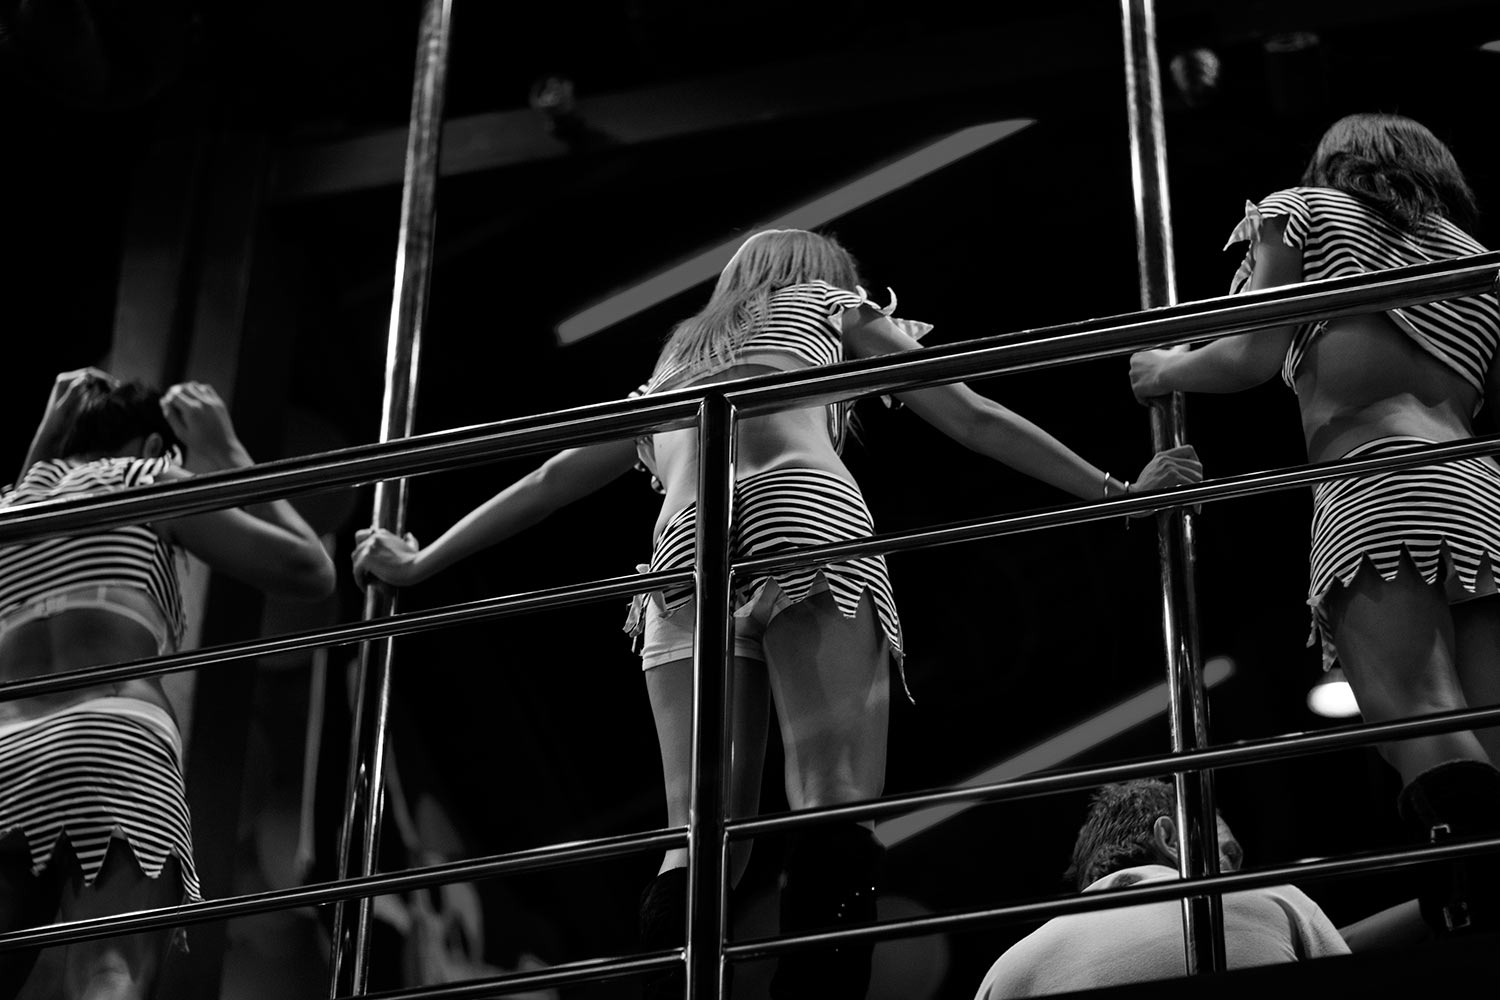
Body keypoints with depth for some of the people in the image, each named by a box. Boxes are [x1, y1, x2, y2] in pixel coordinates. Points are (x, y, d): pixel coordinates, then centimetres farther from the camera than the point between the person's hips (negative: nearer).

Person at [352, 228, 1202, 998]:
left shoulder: (672, 372, 40)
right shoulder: (827, 303, 30)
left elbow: (556, 478, 37)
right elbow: (972, 418, 25)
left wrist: (421, 566, 43)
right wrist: (1117, 493, 26)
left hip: (684, 554, 4)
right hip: (801, 513, -4)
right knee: (836, 810, -17)